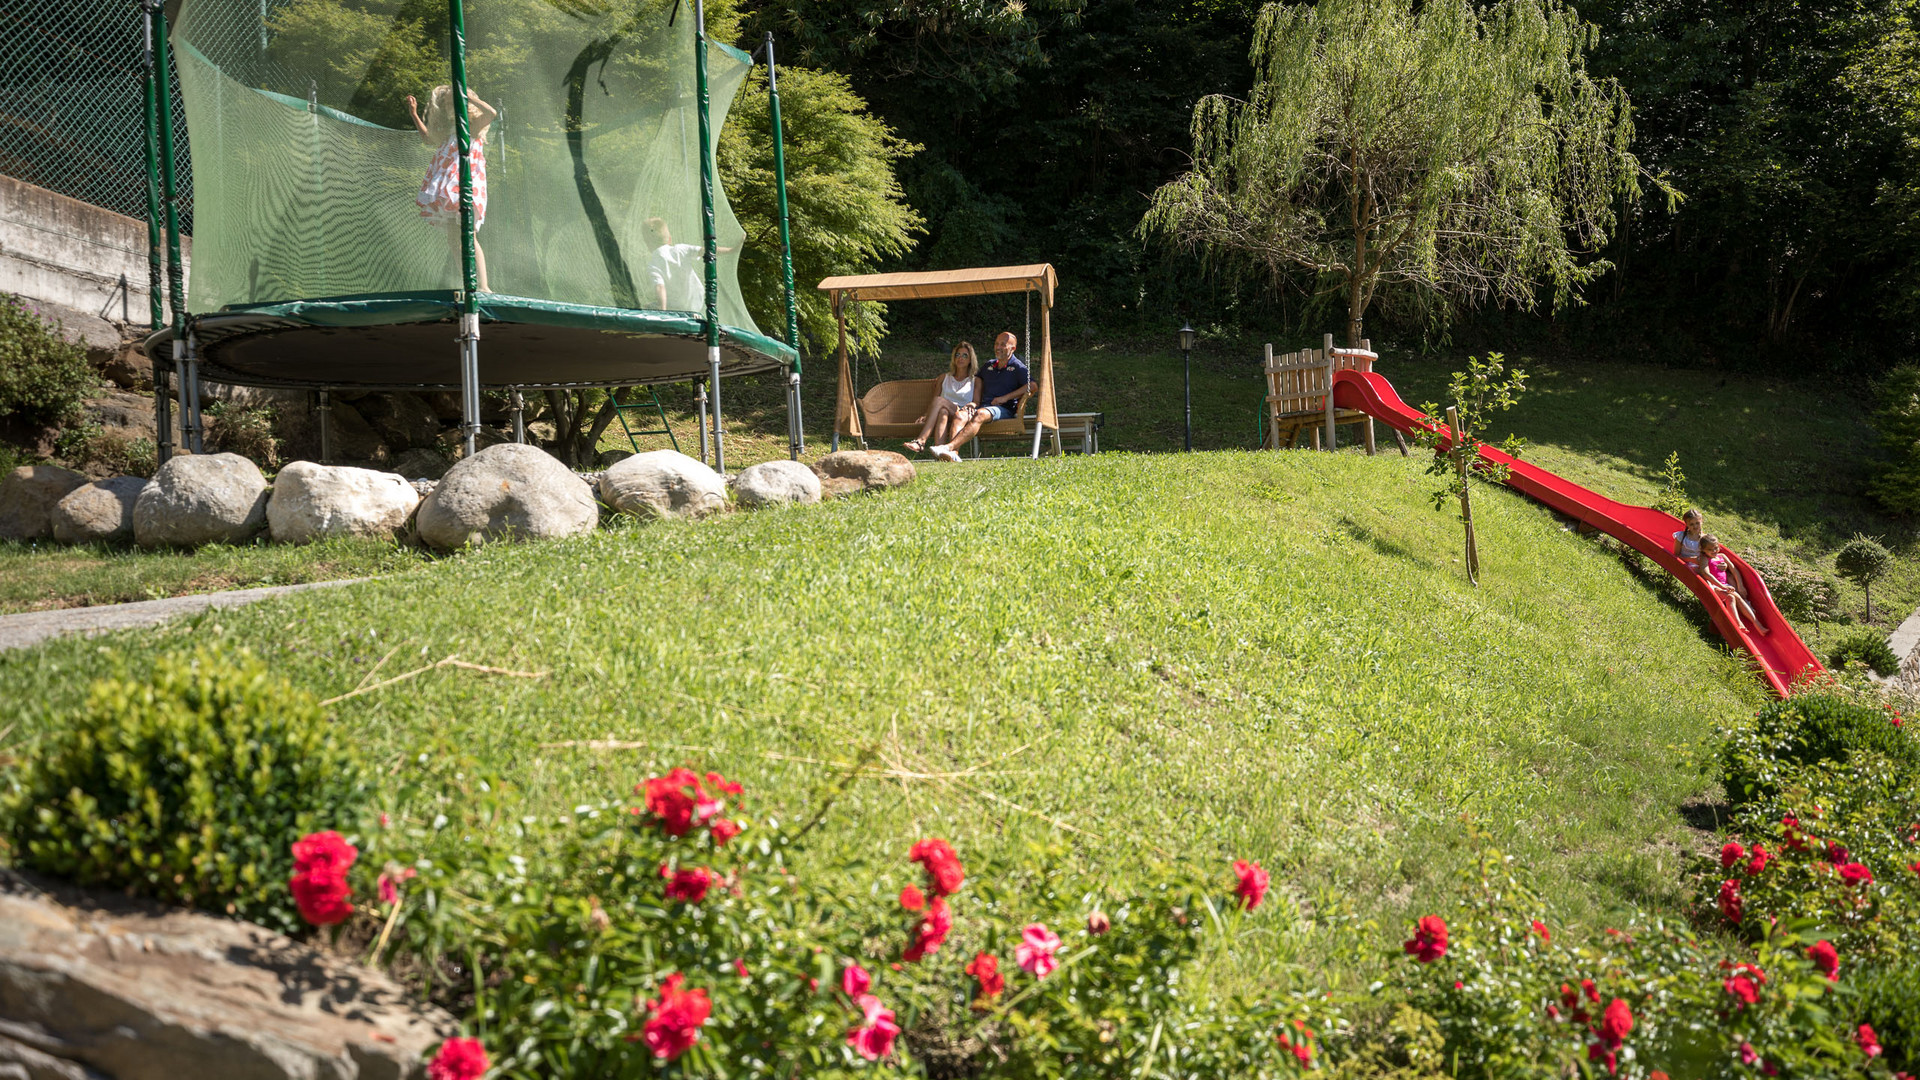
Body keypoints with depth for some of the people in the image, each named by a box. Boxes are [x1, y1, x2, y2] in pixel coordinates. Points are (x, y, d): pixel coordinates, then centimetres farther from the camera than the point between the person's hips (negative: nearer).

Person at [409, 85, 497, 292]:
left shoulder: (474, 125, -1)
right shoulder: (451, 129, 21)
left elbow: (492, 113, -23)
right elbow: (428, 137, 40)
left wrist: (468, 97, -18)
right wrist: (414, 114, 36)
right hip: (448, 189, 9)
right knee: (453, 239, 6)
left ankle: (484, 286, -25)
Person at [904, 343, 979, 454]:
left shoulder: (975, 381, 23)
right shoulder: (944, 378, 30)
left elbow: (977, 402, 11)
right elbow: (933, 401, 23)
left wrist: (972, 405, -14)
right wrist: (926, 415, 3)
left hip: (964, 415, -2)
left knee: (939, 400, -34)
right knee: (942, 412, -38)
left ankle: (921, 440, -50)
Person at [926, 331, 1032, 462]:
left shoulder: (1018, 367, 8)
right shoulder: (989, 366, 27)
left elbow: (1032, 386, -7)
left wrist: (1005, 398, -11)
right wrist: (974, 402, 20)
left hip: (1005, 409, -5)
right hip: (984, 406, 5)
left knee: (980, 414, -37)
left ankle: (948, 447, -54)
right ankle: (953, 453, -51)